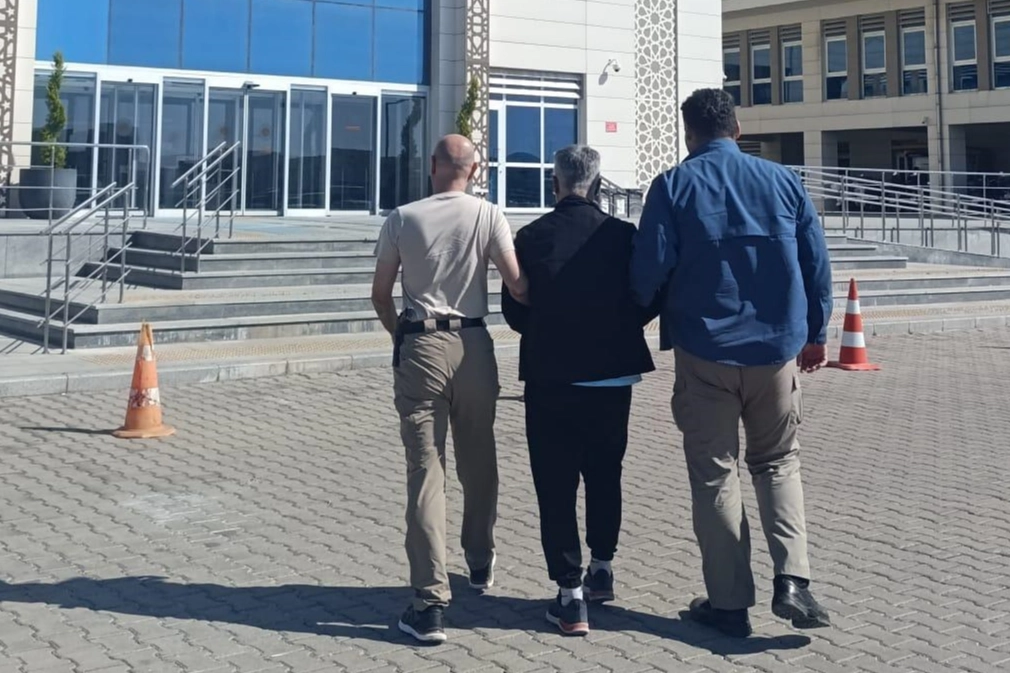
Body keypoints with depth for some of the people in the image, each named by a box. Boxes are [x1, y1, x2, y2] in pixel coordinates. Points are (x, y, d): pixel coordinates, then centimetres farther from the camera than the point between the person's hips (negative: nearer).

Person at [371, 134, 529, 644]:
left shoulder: (403, 218, -1)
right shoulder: (487, 215, -2)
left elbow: (380, 293, 5)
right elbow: (516, 283, -8)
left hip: (420, 345, -1)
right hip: (473, 345, 1)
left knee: (426, 469, -3)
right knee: (478, 462, 18)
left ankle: (431, 601, -7)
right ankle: (480, 563, 36)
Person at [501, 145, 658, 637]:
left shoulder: (532, 237, -8)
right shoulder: (623, 235, -5)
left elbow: (514, 311, -3)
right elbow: (646, 301, 0)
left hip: (549, 379, -2)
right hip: (612, 375, 2)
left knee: (556, 485, 4)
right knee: (604, 475, 21)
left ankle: (570, 595, 2)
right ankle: (602, 568, 31)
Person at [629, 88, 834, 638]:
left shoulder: (673, 186, -4)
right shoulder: (782, 180, 4)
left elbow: (649, 268, -10)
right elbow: (816, 263, 5)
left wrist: (638, 318, 10)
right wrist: (815, 334, 16)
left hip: (704, 351, -2)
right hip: (775, 349, 2)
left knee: (714, 474, 8)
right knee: (777, 462, 17)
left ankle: (729, 602, 11)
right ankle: (792, 578, 0)